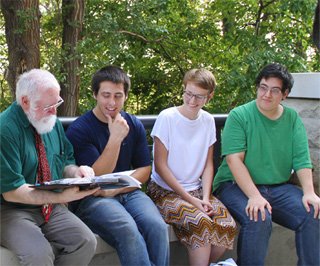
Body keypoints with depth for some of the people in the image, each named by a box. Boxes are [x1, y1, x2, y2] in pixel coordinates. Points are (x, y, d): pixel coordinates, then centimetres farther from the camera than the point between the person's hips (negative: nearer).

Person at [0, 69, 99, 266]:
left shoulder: (53, 122, 6)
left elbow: (64, 164, 16)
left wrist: (75, 171, -9)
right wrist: (62, 196, -28)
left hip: (51, 208, 6)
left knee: (86, 242, -19)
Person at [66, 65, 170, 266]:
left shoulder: (135, 125, 8)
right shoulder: (79, 129, -5)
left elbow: (144, 171, 10)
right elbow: (96, 178, -10)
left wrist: (115, 189, -7)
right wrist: (115, 138, -21)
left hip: (128, 192, 4)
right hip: (92, 198, -4)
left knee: (158, 227, -27)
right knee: (128, 230, -34)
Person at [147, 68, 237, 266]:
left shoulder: (208, 120, 6)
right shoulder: (167, 117, -10)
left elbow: (208, 163, 9)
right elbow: (160, 165, -10)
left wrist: (205, 197, -7)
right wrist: (190, 199, -13)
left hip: (196, 189, 5)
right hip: (165, 190, -5)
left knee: (228, 226, -19)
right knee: (201, 223, -31)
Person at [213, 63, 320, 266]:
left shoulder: (292, 119, 9)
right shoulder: (239, 116, -5)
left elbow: (302, 159, 3)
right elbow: (234, 160, -15)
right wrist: (254, 196, -26)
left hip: (279, 188, 4)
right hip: (236, 186, -4)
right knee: (258, 219, -32)